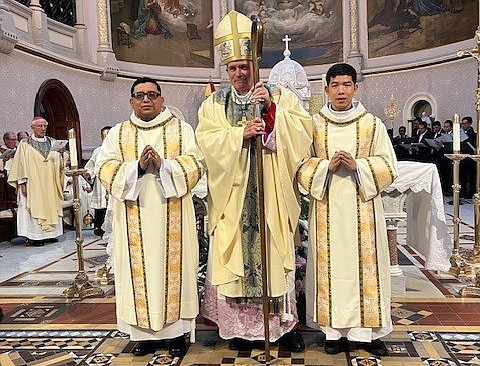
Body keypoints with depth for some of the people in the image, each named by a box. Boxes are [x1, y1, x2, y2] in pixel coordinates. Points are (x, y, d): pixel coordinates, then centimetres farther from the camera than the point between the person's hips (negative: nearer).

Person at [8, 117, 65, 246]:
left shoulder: (52, 142, 12)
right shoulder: (25, 144, 2)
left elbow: (59, 162, 13)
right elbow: (21, 164, -2)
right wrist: (22, 182, -10)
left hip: (50, 183, 4)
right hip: (33, 183, -4)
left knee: (51, 206, 4)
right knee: (34, 207, -5)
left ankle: (50, 233, 11)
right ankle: (34, 236, -1)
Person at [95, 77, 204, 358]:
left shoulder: (181, 129, 8)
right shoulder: (118, 133, 11)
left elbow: (196, 163, -2)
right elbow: (104, 168, 0)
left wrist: (163, 164, -16)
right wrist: (137, 166, -15)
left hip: (172, 216, -1)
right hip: (135, 218, 2)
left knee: (174, 266, 2)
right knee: (140, 270, 4)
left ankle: (177, 331, 14)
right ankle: (145, 332, 16)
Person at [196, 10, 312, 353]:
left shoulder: (280, 96, 7)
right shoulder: (214, 103, 9)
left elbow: (304, 129, -6)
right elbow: (207, 140, -6)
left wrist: (272, 108, -16)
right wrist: (241, 133, -19)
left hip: (271, 195, 0)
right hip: (233, 195, 1)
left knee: (275, 255, 6)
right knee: (235, 256, 5)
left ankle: (285, 322, 21)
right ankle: (240, 325, 19)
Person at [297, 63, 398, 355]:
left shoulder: (373, 124, 5)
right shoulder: (314, 124, 7)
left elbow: (389, 167, 2)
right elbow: (301, 165, 4)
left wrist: (357, 165, -13)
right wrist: (326, 166, -13)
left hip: (362, 207, 0)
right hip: (327, 207, 1)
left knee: (365, 263, 3)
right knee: (331, 265, 3)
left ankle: (368, 329, 17)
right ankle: (335, 329, 15)